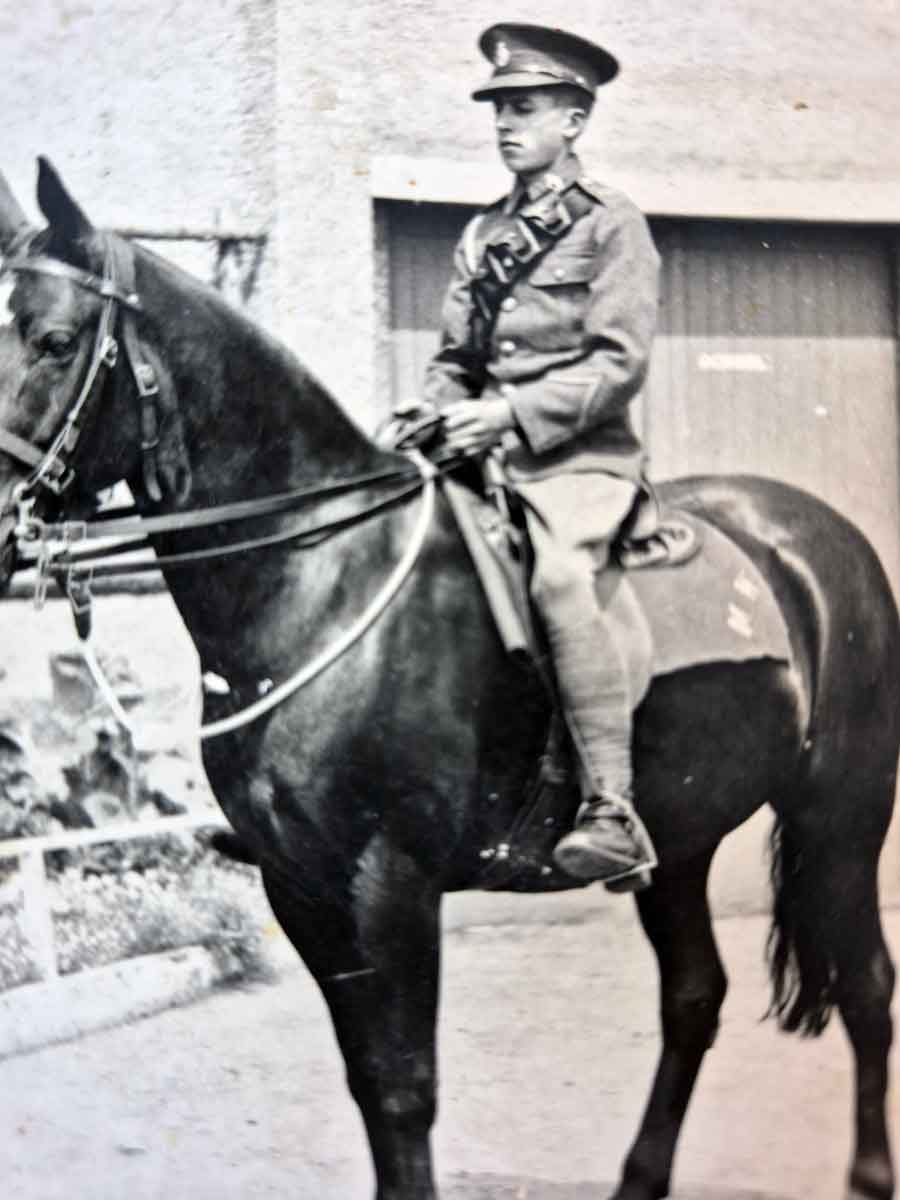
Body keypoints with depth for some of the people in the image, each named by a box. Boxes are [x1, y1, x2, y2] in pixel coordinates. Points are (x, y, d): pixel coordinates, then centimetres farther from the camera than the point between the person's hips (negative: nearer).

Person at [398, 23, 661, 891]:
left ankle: (612, 815, -35)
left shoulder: (611, 225, 0)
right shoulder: (482, 236, 19)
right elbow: (454, 358, 20)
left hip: (580, 455, -7)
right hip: (488, 452, 7)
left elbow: (618, 364, -10)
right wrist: (433, 413, -1)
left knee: (562, 577, -33)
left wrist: (511, 413, -19)